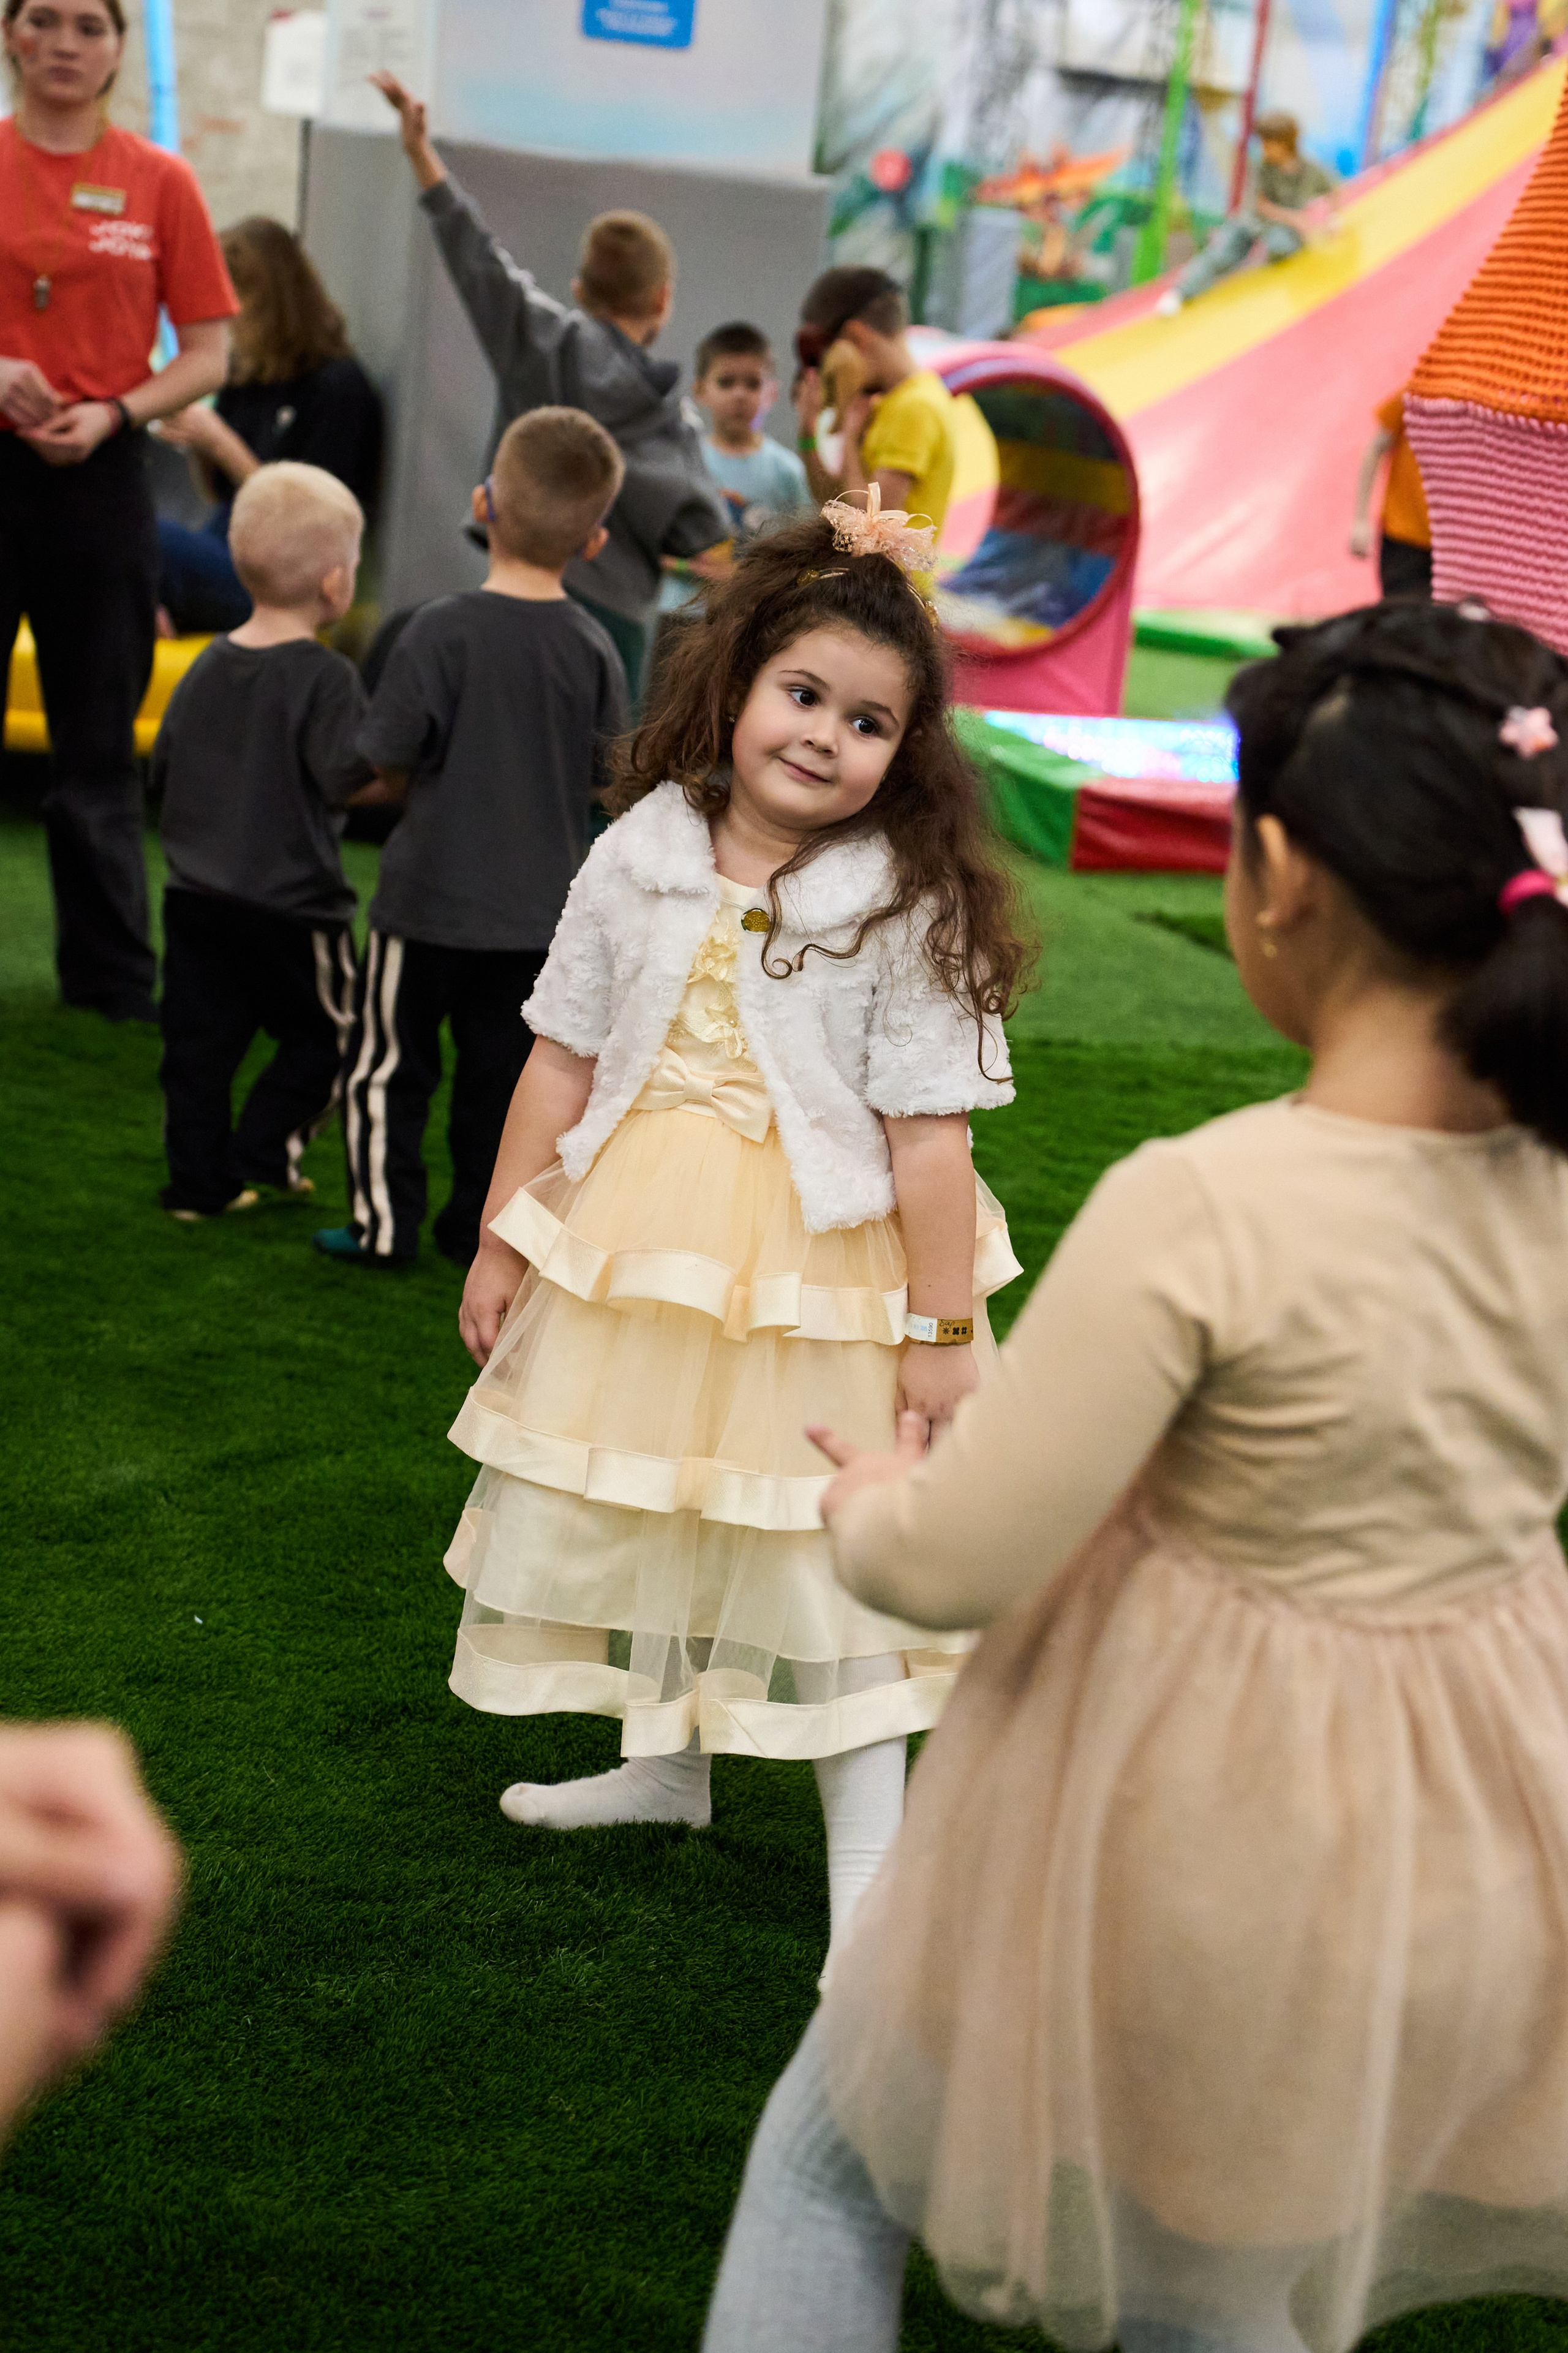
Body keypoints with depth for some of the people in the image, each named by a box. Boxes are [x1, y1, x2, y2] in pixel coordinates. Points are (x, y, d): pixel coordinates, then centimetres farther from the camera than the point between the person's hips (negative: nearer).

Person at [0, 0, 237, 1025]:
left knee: (99, 748, 7)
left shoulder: (159, 182, 4)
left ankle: (113, 980, 16)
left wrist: (112, 414, -11)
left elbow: (209, 354, 4)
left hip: (102, 478, 0)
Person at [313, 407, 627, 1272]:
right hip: (541, 906, 3)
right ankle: (483, 1226, 20)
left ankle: (385, 1224, 15)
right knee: (501, 1071, 14)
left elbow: (387, 766, -12)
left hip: (431, 894, -3)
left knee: (388, 1065, 11)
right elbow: (606, 777, 2)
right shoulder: (592, 648, -6)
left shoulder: (441, 632, -16)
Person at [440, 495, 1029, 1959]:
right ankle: (663, 1766, 44)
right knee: (635, 1504, 20)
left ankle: (865, 1852, 20)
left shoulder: (908, 906, -12)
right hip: (631, 1245, 5)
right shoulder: (641, 860, -2)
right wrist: (503, 1239, 6)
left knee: (826, 1547, 4)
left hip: (815, 1267, -4)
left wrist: (940, 1325, -11)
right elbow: (562, 1061, 4)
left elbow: (929, 1132, -12)